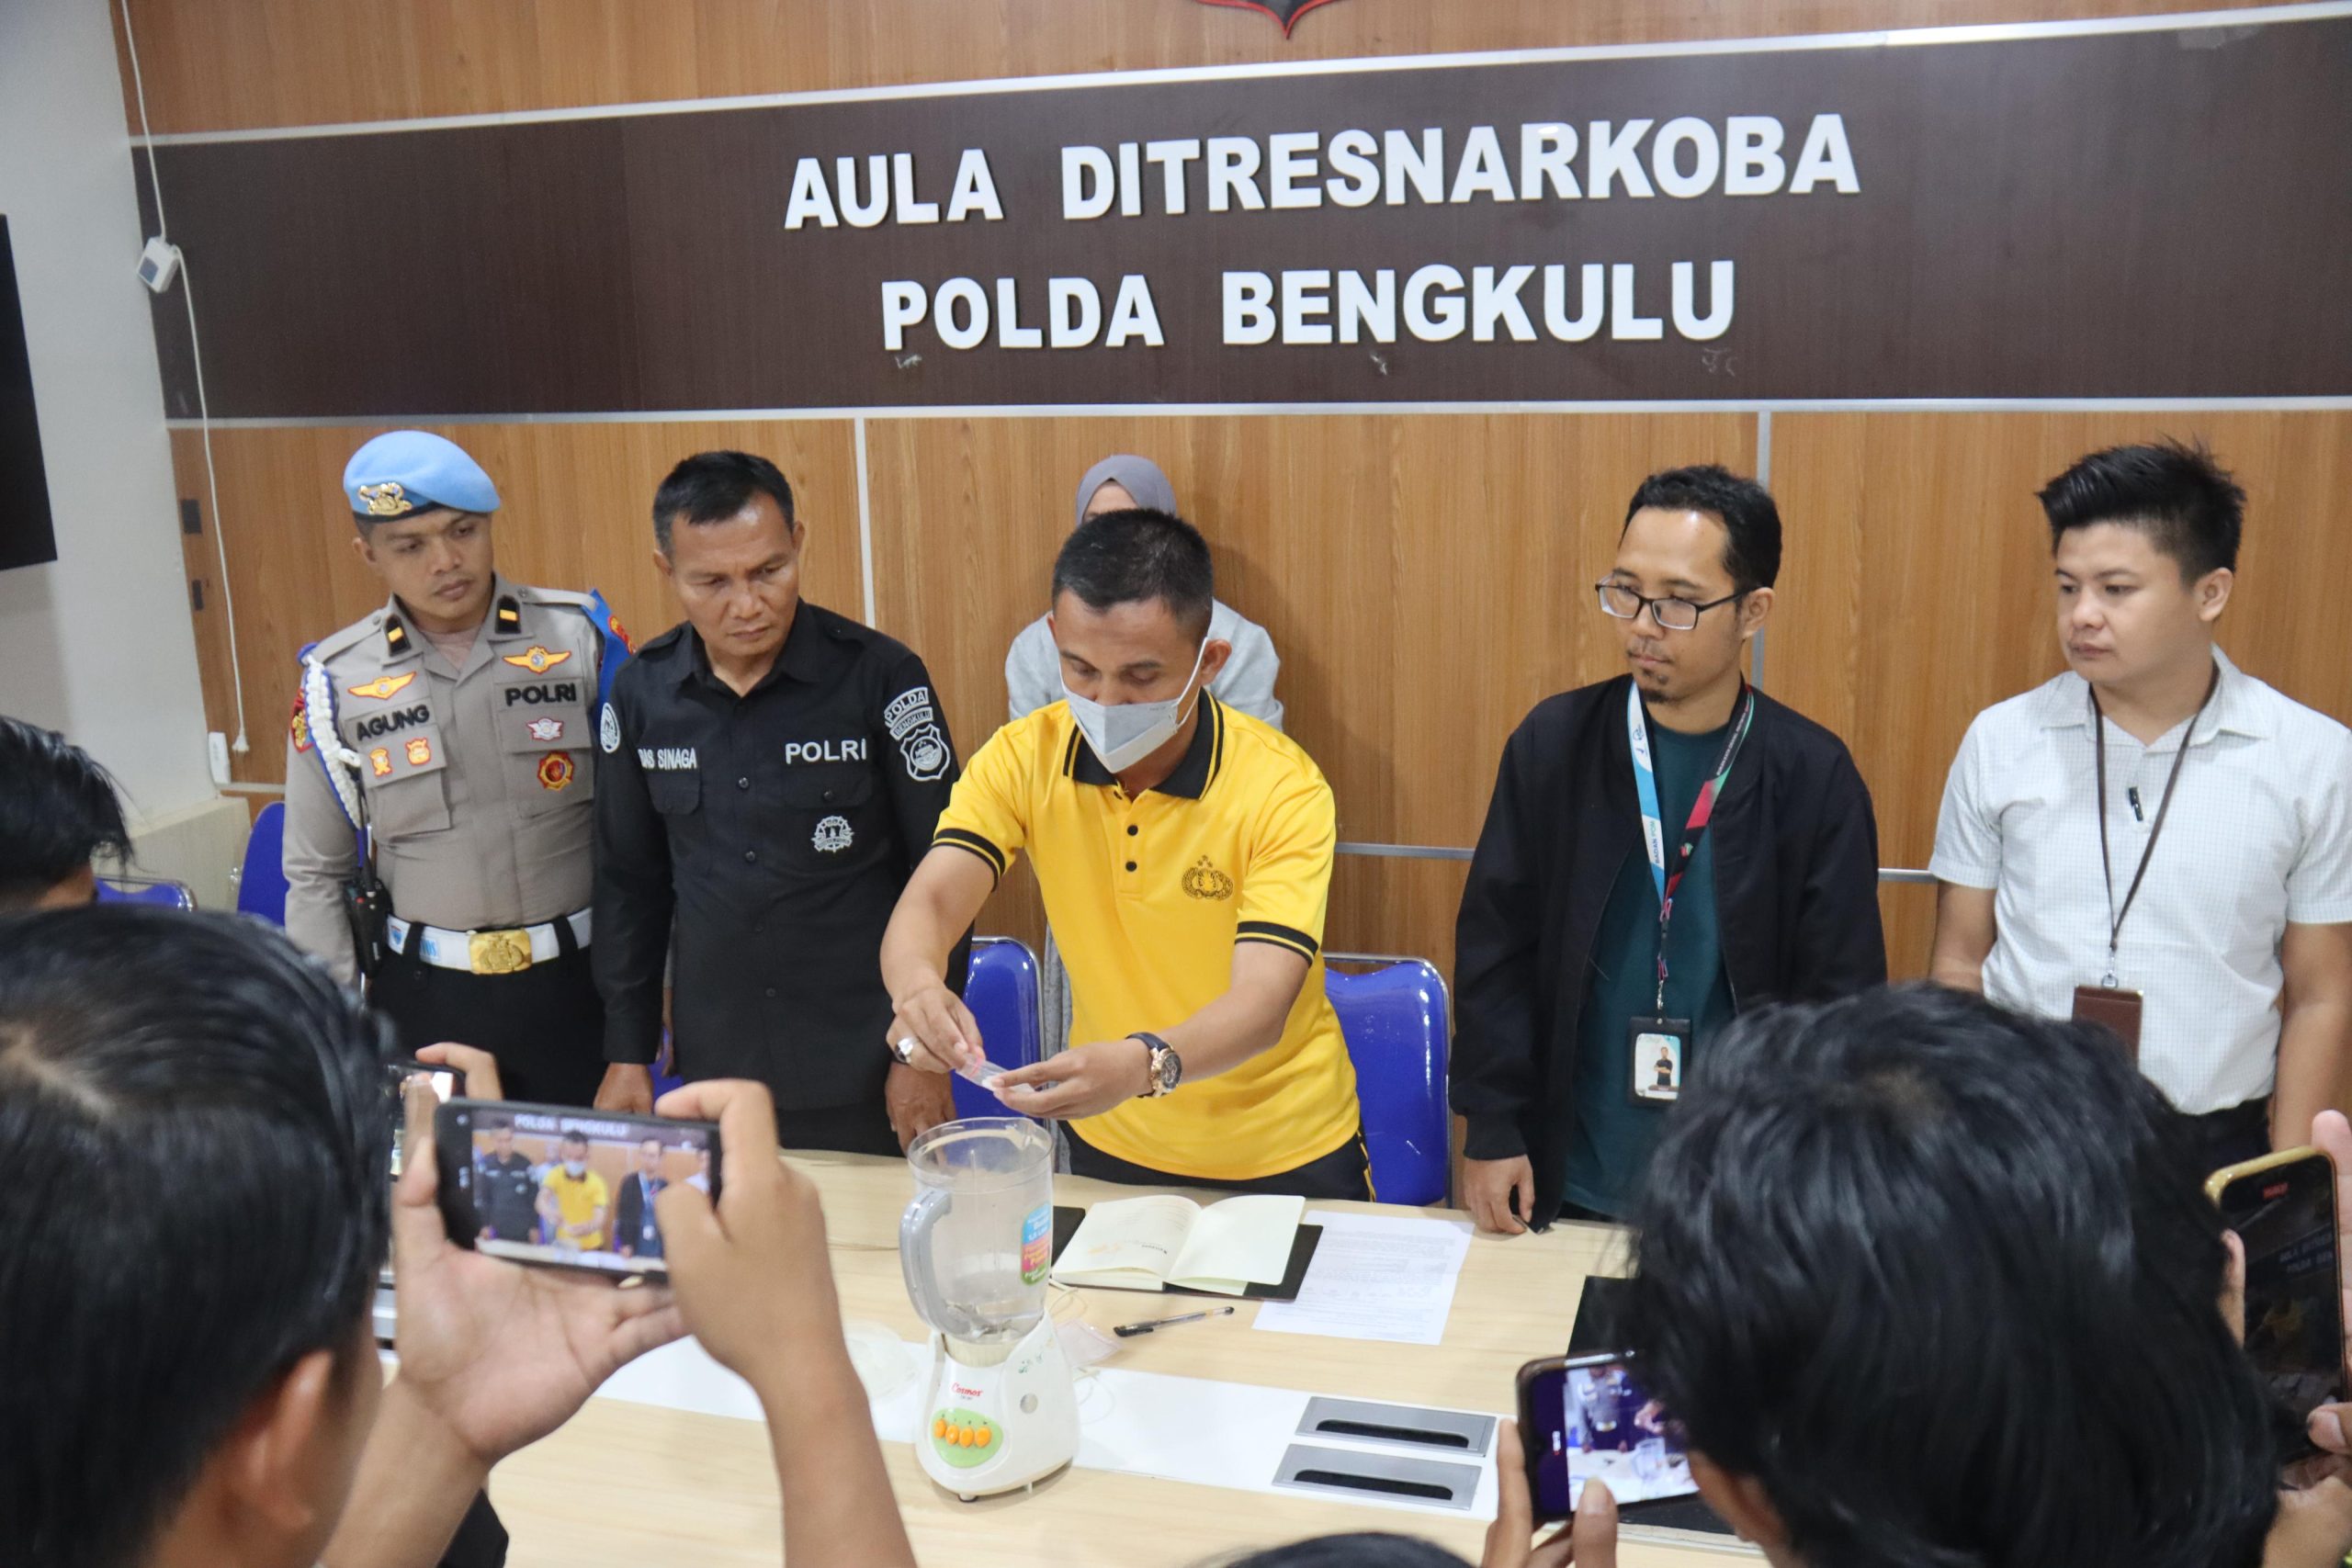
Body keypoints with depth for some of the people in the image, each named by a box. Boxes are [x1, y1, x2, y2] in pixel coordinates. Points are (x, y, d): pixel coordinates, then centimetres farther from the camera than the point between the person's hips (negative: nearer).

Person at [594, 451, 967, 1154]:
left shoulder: (880, 675, -12)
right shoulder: (640, 690, 0)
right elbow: (628, 880, 9)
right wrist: (626, 1051, 9)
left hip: (862, 1072, -3)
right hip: (712, 1070, 3)